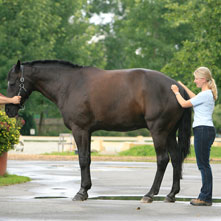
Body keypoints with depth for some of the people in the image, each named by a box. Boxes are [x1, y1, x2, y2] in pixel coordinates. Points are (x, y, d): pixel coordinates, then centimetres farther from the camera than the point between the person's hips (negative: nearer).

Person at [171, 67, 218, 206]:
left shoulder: (205, 94, -14)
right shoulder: (209, 94, 15)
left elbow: (184, 104, -12)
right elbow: (195, 98, 37)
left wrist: (177, 92, 4)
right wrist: (184, 87, 41)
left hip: (203, 130, -10)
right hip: (207, 130, 10)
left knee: (203, 164, -7)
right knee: (203, 164, 12)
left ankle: (206, 197, -5)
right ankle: (205, 196, 15)